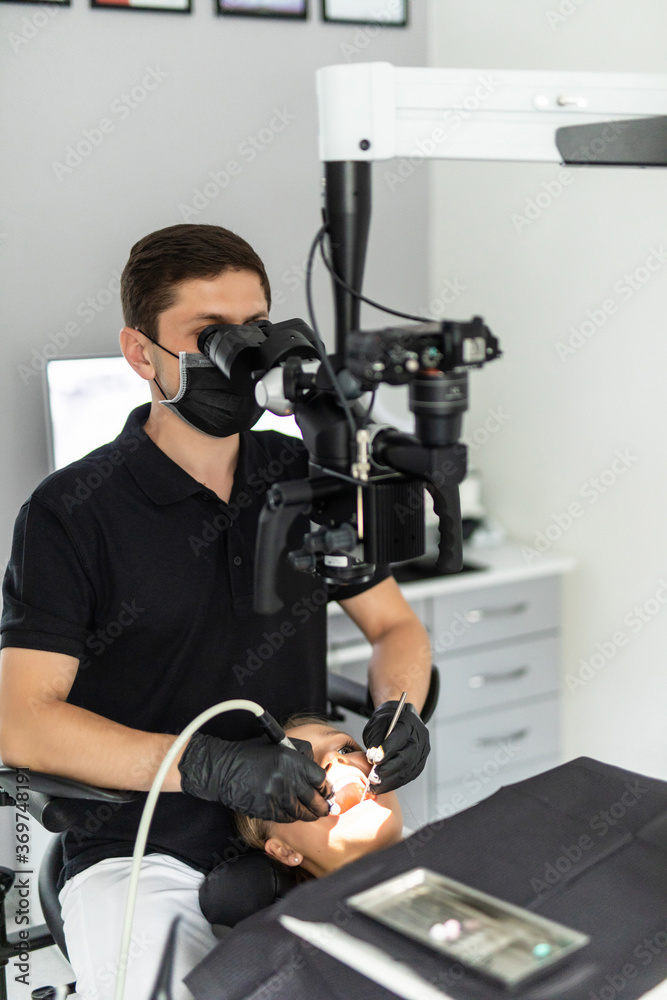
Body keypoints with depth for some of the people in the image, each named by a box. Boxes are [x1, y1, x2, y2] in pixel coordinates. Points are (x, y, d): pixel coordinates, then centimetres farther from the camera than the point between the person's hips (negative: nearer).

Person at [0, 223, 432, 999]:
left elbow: (395, 625, 15)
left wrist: (398, 707, -8)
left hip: (302, 831, 4)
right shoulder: (70, 514, -8)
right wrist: (209, 765, -25)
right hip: (143, 857, -3)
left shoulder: (306, 481, 7)